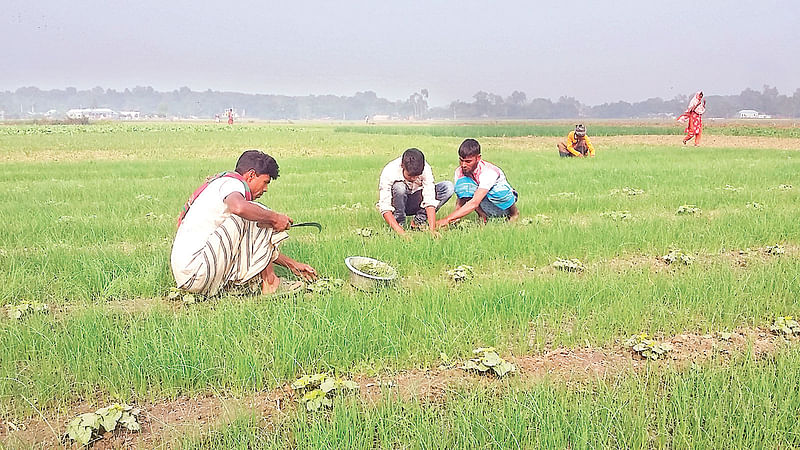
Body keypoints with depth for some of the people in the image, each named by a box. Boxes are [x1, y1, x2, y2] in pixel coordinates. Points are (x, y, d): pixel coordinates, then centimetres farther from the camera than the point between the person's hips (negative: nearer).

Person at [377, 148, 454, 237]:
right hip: (397, 204, -3)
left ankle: (418, 221, -11)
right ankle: (400, 223, -16)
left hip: (414, 204, 3)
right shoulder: (388, 173, -30)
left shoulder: (425, 169, -23)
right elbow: (385, 207, -32)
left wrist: (432, 229, -38)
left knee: (448, 187, -17)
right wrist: (400, 232, -44)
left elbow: (430, 200, -27)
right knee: (399, 187, -37)